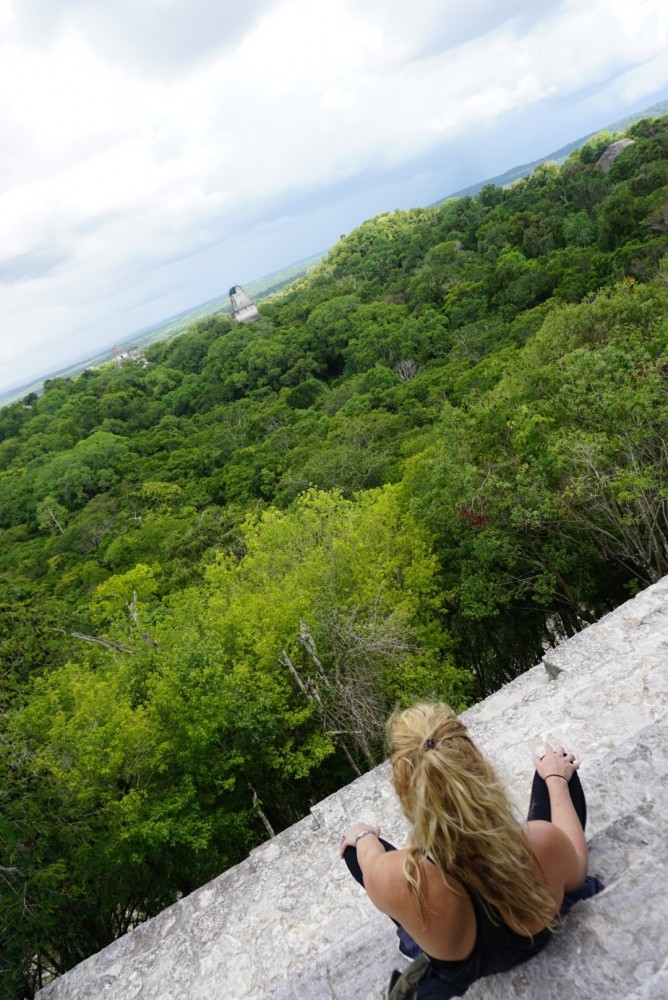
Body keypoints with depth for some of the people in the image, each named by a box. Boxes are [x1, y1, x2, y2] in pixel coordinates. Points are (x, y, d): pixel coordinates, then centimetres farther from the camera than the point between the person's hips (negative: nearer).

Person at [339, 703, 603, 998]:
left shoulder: (393, 878, -42)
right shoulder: (543, 843, -40)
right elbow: (577, 872, -13)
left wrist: (363, 837, 8)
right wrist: (556, 781, -1)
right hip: (546, 937, 1)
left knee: (353, 847, 19)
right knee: (557, 764, 8)